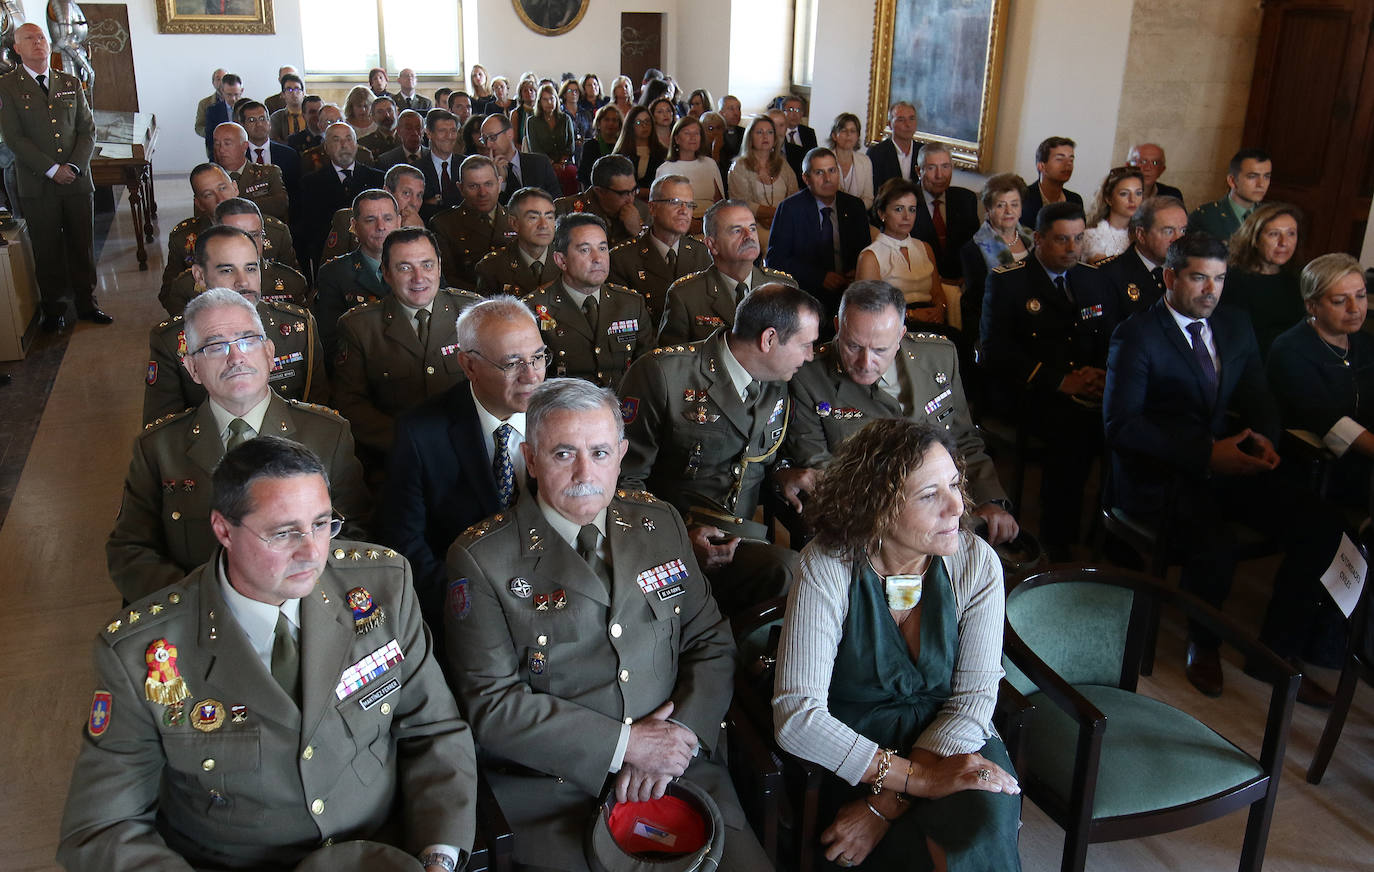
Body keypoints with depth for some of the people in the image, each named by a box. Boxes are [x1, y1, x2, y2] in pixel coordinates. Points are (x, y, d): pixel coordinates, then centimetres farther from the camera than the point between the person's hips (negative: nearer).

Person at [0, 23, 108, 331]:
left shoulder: (71, 83, 11)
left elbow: (88, 129, 7)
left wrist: (74, 166, -7)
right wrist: (52, 169, -13)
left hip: (77, 180, 3)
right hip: (37, 186, -3)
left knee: (83, 247, 7)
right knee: (47, 251, 4)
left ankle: (87, 304, 20)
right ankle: (54, 310, 16)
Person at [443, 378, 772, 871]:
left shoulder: (660, 524, 8)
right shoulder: (481, 559, -6)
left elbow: (712, 644, 9)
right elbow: (490, 704, -9)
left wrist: (678, 738, -8)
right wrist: (624, 745, -13)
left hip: (679, 767, 3)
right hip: (554, 790, -3)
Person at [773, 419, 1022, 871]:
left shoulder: (976, 563, -9)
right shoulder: (827, 568, -17)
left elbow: (972, 702, -9)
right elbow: (796, 715, -21)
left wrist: (886, 805, -18)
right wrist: (916, 777, -27)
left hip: (952, 742, 3)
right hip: (852, 757, -2)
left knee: (985, 826, -28)